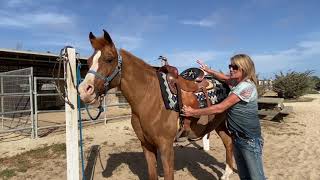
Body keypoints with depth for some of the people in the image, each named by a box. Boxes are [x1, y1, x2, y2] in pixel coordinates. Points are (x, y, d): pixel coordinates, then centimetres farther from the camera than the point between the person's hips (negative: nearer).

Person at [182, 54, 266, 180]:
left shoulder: (246, 86, -22)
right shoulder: (237, 82, 5)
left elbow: (220, 108, -22)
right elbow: (225, 78, 28)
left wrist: (194, 112, -18)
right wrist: (208, 70, 21)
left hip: (250, 140, -9)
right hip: (237, 137, 9)